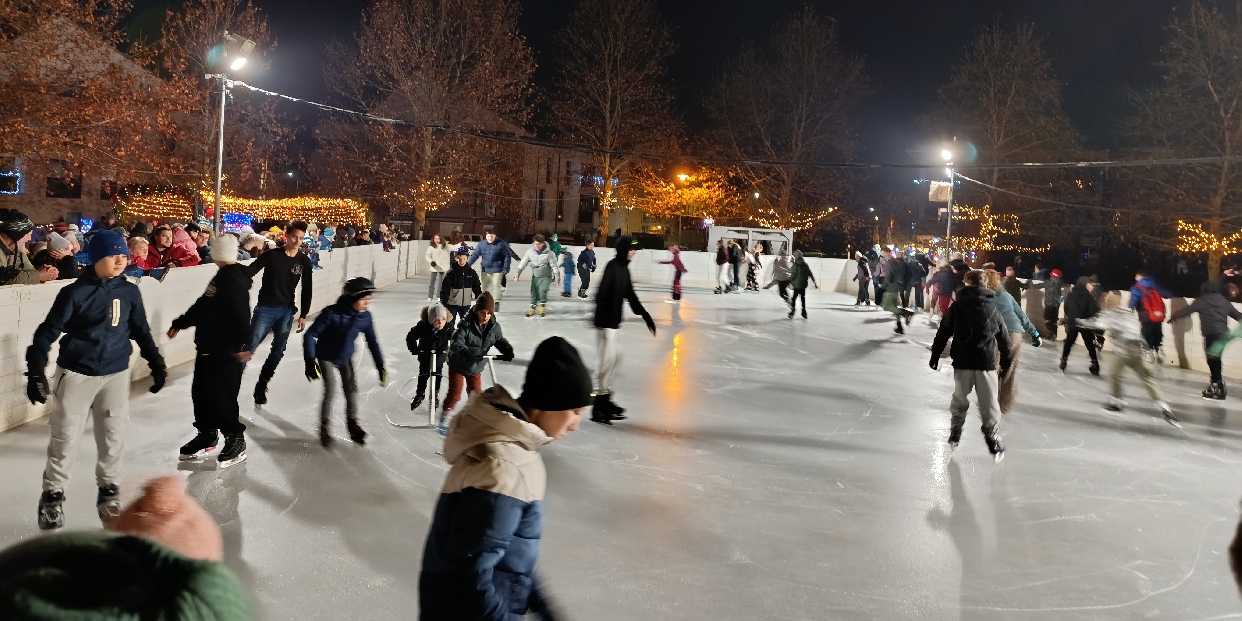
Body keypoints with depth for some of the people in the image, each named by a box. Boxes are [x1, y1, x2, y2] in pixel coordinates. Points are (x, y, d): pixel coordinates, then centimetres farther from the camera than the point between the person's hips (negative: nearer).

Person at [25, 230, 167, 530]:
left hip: (116, 373, 3)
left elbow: (140, 331, 12)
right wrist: (36, 371, -13)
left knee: (113, 436, 9)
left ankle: (109, 492, 25)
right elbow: (48, 331, -9)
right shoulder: (75, 292, -12)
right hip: (76, 373, -3)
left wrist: (156, 362, 10)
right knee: (65, 437, 5)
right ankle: (52, 496, 21)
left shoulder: (130, 292, 1)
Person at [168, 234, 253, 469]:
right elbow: (203, 306, 24)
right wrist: (179, 324, 29)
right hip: (209, 347, 10)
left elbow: (240, 316, -28)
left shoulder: (234, 279, -18)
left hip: (226, 351, -10)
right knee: (201, 393, 16)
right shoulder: (222, 277, 14)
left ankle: (236, 440, 8)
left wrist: (241, 345, -35)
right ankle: (207, 435, 30)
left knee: (222, 397, -5)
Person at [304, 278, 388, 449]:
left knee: (352, 389, 2)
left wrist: (381, 367, -7)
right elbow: (310, 335, -27)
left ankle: (352, 423, 23)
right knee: (330, 392, -10)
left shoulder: (365, 317, -20)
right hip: (326, 357, -4)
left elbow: (372, 342, -8)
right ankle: (324, 427, 11)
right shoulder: (331, 314, -34)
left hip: (346, 358, 4)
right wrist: (310, 361, -35)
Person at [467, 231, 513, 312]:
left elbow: (507, 256, -6)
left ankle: (496, 303, -1)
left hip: (497, 270, -4)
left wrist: (506, 268, -10)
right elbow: (475, 255, 3)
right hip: (485, 269, 4)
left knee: (496, 285, -7)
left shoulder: (501, 244, -8)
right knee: (485, 286, 11)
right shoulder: (481, 244, 1)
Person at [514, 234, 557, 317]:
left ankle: (543, 306, 6)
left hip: (546, 276, -3)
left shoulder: (548, 253, -15)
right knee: (533, 292, 1)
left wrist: (557, 277, -6)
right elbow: (523, 263, -3)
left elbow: (554, 265, -8)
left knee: (542, 290, -18)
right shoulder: (530, 251, -8)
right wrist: (517, 274, -6)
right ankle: (532, 308, 19)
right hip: (535, 276, 3)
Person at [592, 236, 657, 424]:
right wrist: (599, 316, -34)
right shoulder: (612, 267, -16)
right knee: (607, 359, -7)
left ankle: (606, 399, 29)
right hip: (605, 321, -10)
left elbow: (631, 296, 18)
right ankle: (598, 408, -1)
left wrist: (646, 316, 19)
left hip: (614, 321, 10)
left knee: (615, 356, 17)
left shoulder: (624, 269, 11)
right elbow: (601, 293, -25)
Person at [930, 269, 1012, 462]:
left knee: (960, 400, 16)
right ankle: (994, 441, 4)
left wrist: (935, 355, 9)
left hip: (962, 361, 0)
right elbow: (1003, 337, 11)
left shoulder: (957, 306, 0)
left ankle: (955, 435, 24)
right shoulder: (992, 307, 5)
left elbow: (943, 333, 0)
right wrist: (1006, 360, 22)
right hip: (986, 362, 0)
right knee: (989, 404, 5)